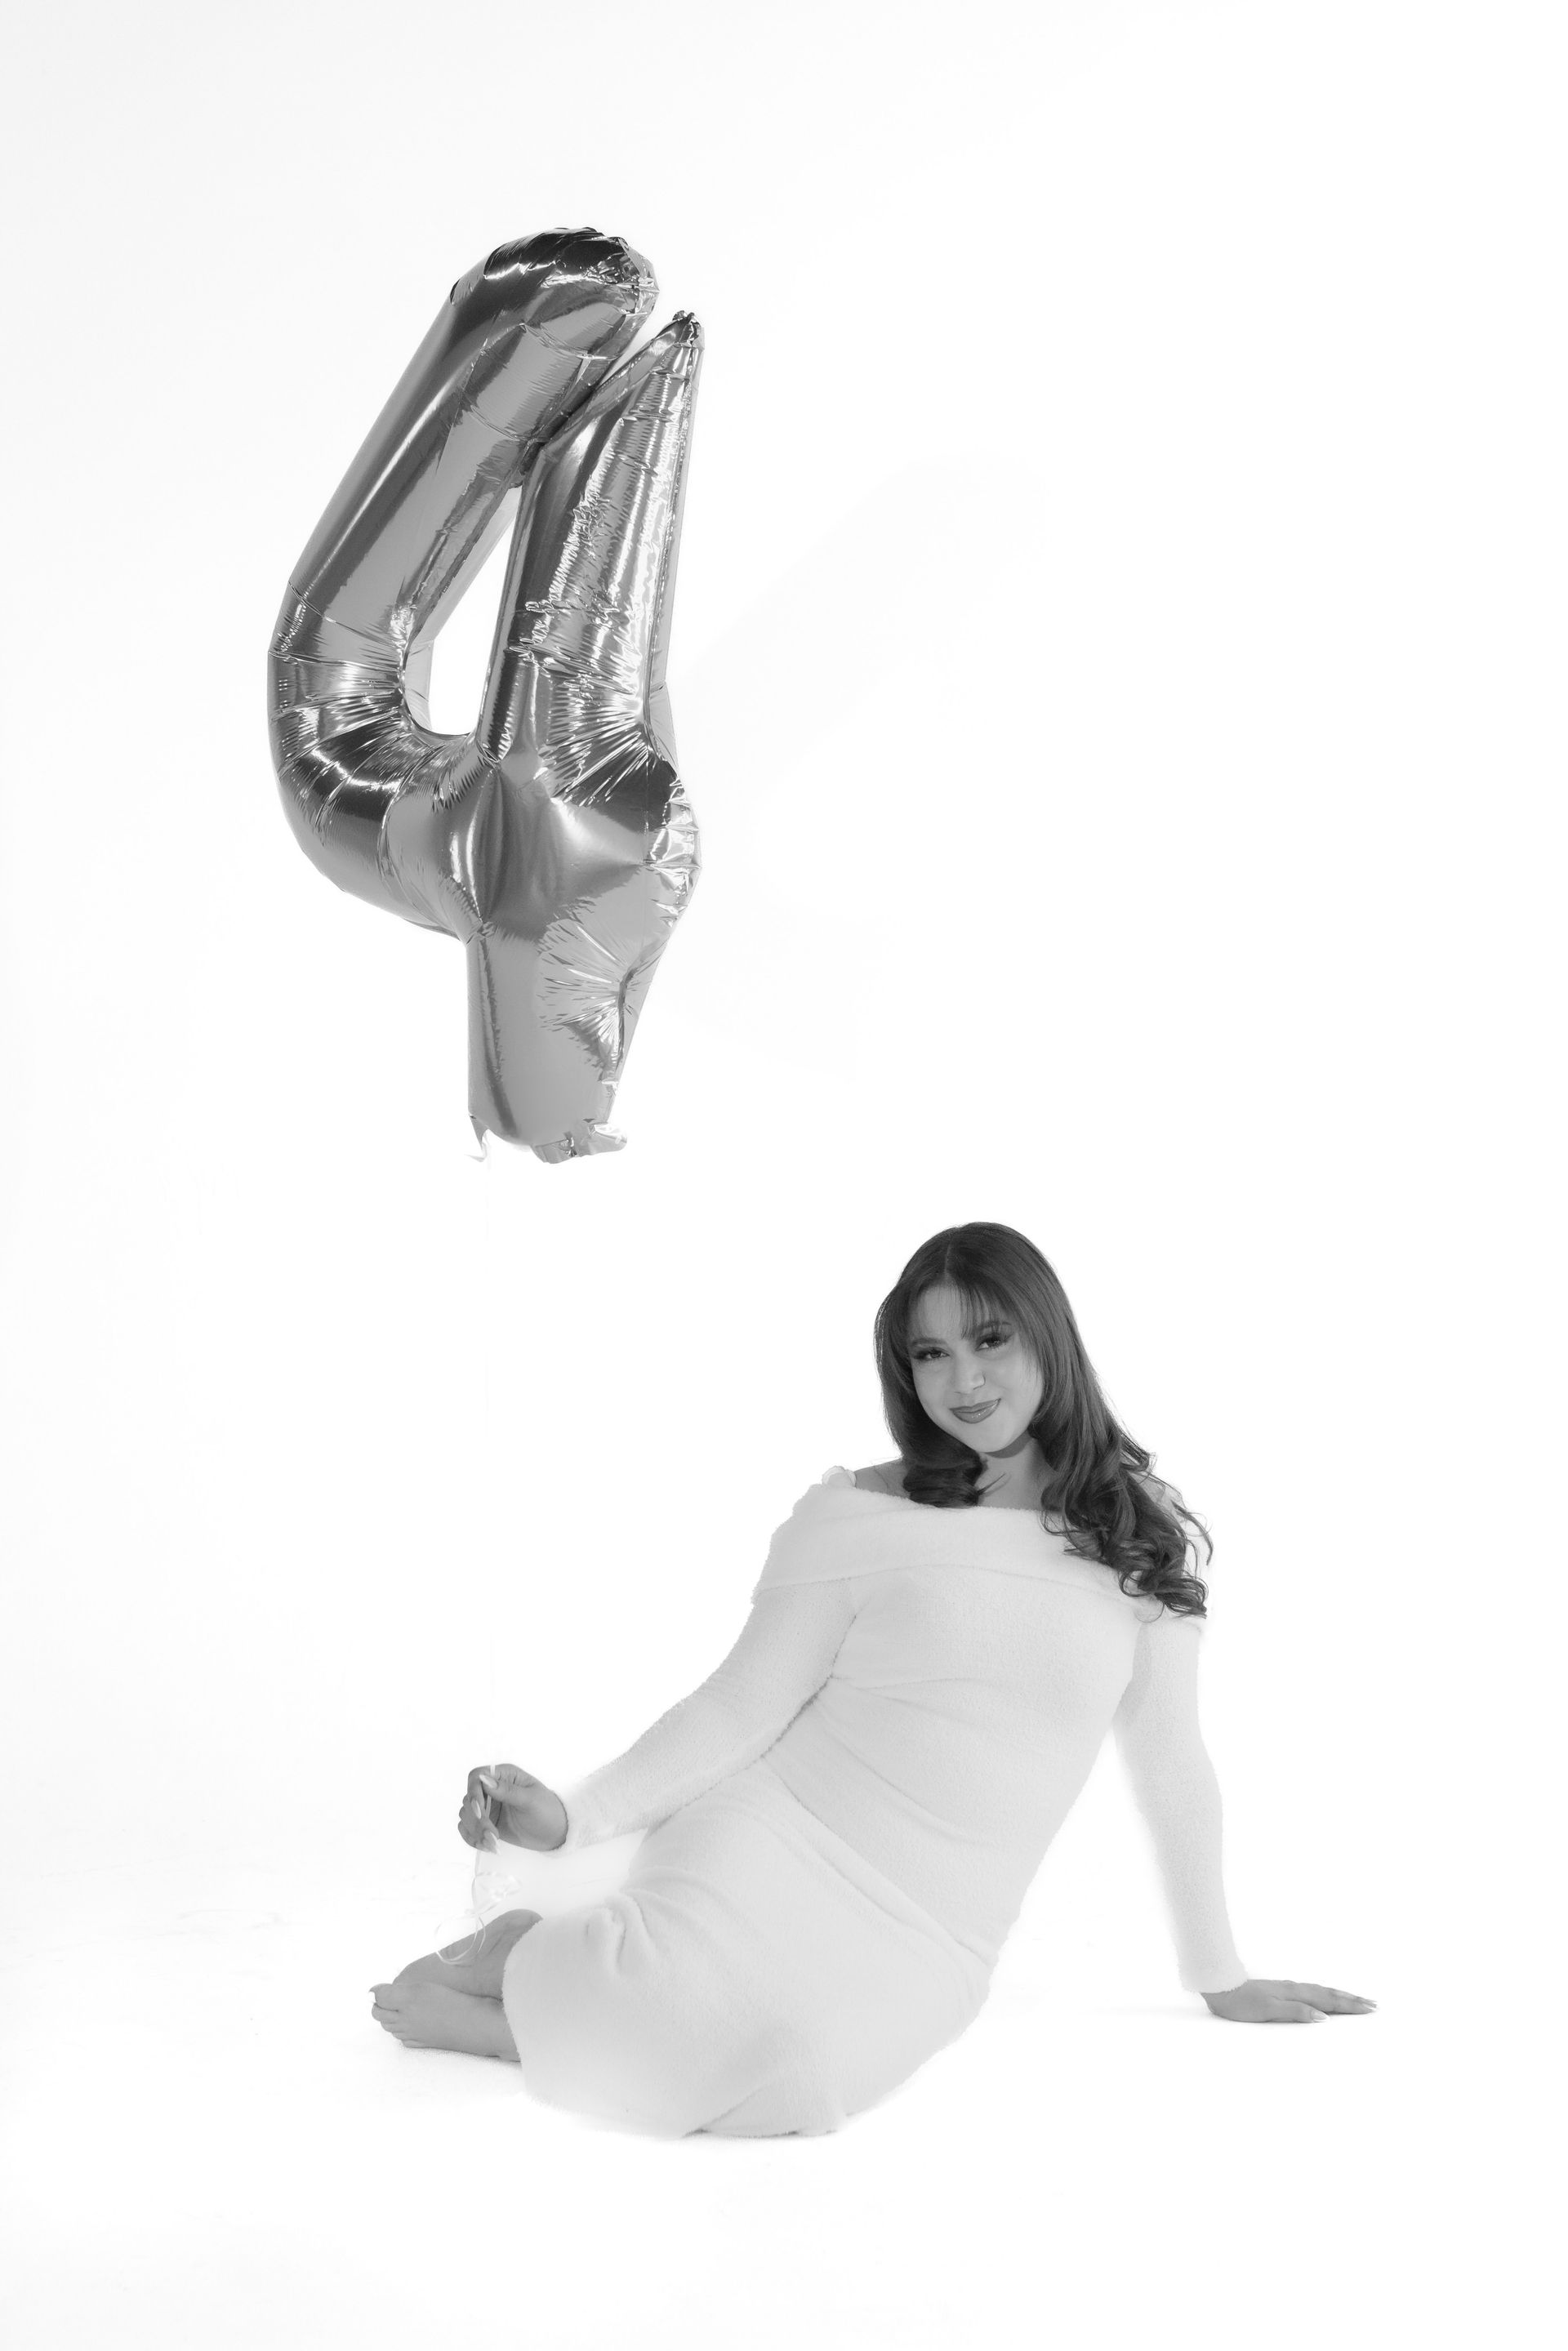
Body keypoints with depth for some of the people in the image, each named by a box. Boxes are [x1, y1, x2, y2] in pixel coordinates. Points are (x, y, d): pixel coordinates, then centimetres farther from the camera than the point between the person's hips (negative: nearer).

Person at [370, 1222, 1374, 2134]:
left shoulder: (1142, 1533, 5)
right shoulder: (858, 1515, 1)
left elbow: (1171, 1764, 12)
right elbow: (743, 1706, -1)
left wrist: (1222, 1976, 18)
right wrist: (575, 1814, -15)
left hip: (929, 1945, 2)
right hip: (774, 1844, -1)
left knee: (795, 2064, -32)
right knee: (715, 2006, -35)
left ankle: (589, 1995, -1)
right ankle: (529, 1959, -1)